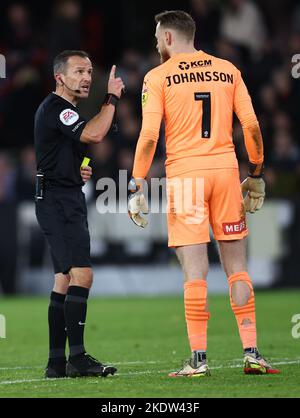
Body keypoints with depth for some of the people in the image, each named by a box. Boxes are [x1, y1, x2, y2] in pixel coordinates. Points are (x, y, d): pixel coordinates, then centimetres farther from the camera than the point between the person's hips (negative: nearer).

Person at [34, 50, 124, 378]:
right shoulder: (54, 108, -12)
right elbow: (94, 134, -27)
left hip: (68, 201, 11)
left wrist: (79, 171, 13)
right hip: (57, 200, -11)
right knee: (81, 274, -18)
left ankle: (57, 362, 11)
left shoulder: (64, 111, 21)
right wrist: (112, 98, -15)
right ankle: (77, 357, -21)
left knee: (64, 280, 9)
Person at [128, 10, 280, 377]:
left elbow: (149, 134, -9)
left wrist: (136, 187, -6)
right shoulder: (227, 71, 10)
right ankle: (251, 353, 5)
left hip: (184, 174, -3)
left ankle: (198, 359, -5)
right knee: (236, 267, 9)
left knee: (195, 270, -3)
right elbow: (251, 125, 6)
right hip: (225, 169, 3)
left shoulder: (158, 77, 0)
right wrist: (256, 174, 16)